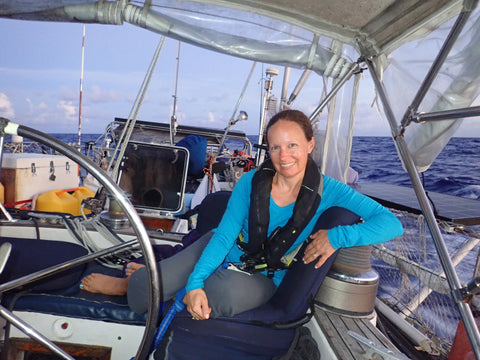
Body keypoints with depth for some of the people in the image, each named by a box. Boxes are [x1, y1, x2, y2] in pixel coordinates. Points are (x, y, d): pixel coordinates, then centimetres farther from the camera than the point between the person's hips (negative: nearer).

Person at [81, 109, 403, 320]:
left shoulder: (329, 192, -18)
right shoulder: (251, 182, -14)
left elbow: (392, 223, -23)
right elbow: (224, 235, -15)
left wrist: (338, 235, -37)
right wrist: (195, 281, -28)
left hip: (263, 278, 0)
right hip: (225, 251, 1)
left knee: (219, 296, -33)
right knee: (147, 287, -17)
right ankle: (135, 279, 25)